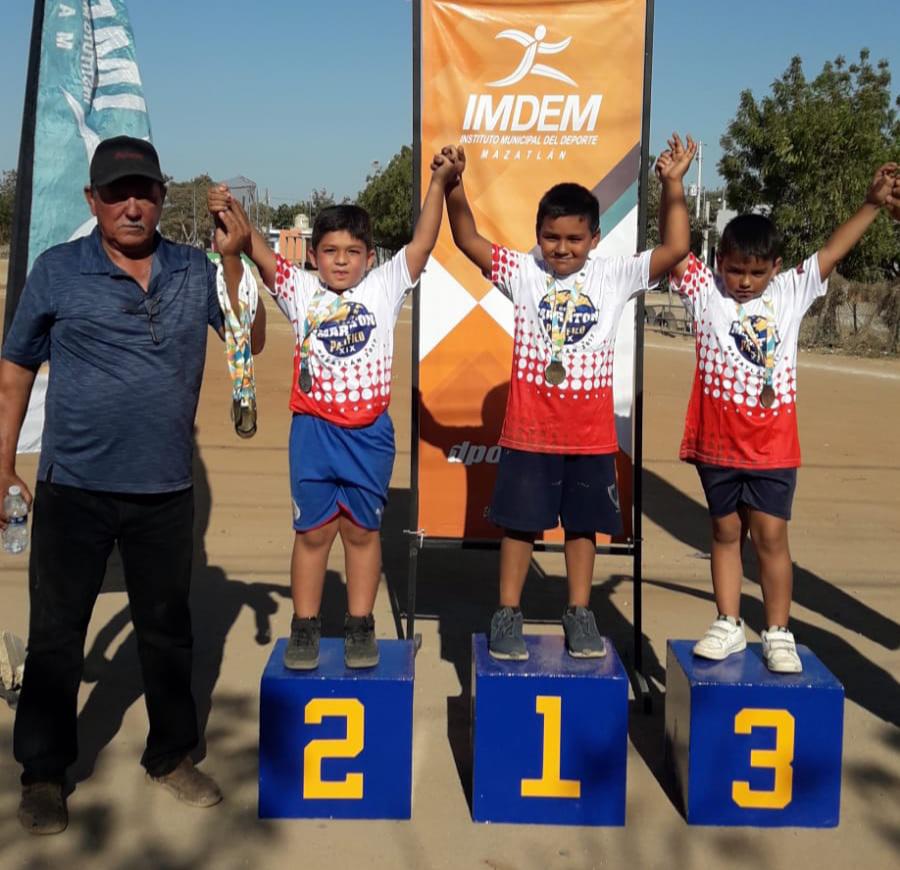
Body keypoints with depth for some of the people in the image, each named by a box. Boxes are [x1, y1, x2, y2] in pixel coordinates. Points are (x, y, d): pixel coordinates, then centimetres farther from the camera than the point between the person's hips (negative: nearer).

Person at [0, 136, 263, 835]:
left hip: (165, 492, 2)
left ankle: (172, 756, 33)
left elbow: (248, 340, -3)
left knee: (168, 630, 15)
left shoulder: (195, 271, 2)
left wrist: (234, 258, -12)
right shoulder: (58, 270, -2)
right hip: (74, 488, -2)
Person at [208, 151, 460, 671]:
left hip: (370, 432, 0)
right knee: (313, 531, 8)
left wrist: (438, 184, -14)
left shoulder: (384, 288, 1)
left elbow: (423, 243, -6)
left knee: (362, 530, 11)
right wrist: (234, 214, -21)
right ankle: (305, 627, 21)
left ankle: (360, 626, 24)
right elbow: (261, 253, -6)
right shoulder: (302, 292, 3)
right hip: (314, 429, 1)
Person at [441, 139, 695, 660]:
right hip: (528, 432, -1)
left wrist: (674, 186, -15)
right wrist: (454, 187, -21)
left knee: (584, 524, 13)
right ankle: (508, 615, 20)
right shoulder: (523, 273, -2)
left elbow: (675, 249, -7)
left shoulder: (616, 276, -1)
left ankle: (580, 615, 27)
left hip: (591, 434, 1)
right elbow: (469, 241, -7)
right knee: (520, 523, 8)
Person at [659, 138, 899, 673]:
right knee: (726, 533, 12)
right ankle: (728, 626, 23)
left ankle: (779, 634, 15)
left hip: (772, 445, 0)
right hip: (717, 441, 0)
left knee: (771, 534, 3)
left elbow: (834, 251, -1)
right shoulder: (704, 291, -1)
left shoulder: (792, 292, 3)